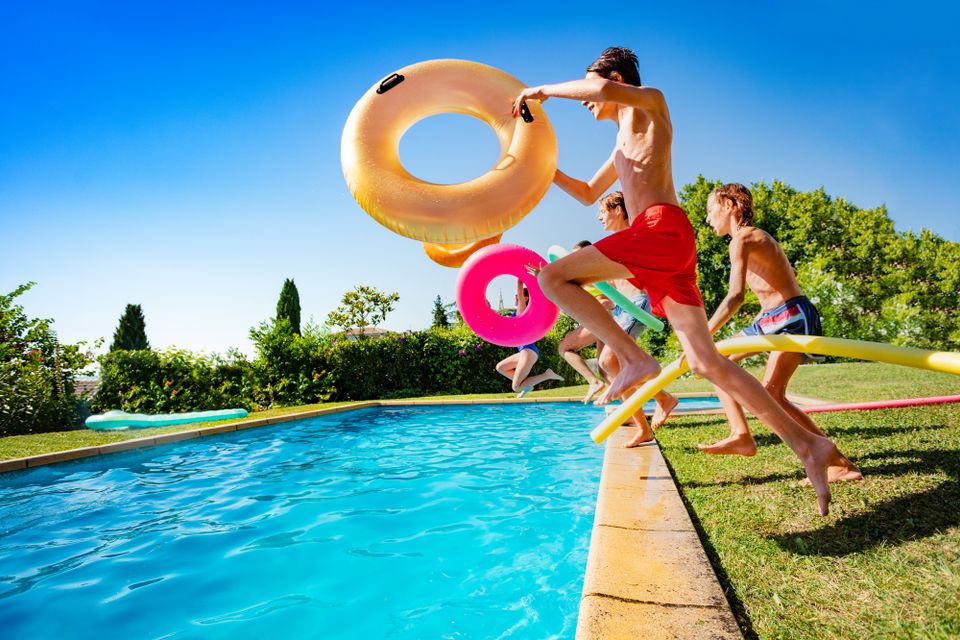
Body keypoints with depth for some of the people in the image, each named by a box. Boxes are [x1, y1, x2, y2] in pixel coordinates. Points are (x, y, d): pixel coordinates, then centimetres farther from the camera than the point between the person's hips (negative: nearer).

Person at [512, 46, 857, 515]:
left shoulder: (652, 103, 12)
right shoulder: (623, 143, 36)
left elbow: (608, 88, -12)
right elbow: (588, 195, 41)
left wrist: (544, 89, 2)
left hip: (662, 228, -9)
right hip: (657, 245, 9)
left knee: (554, 276, -12)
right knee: (705, 361, 2)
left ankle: (635, 360, -18)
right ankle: (805, 444, 3)